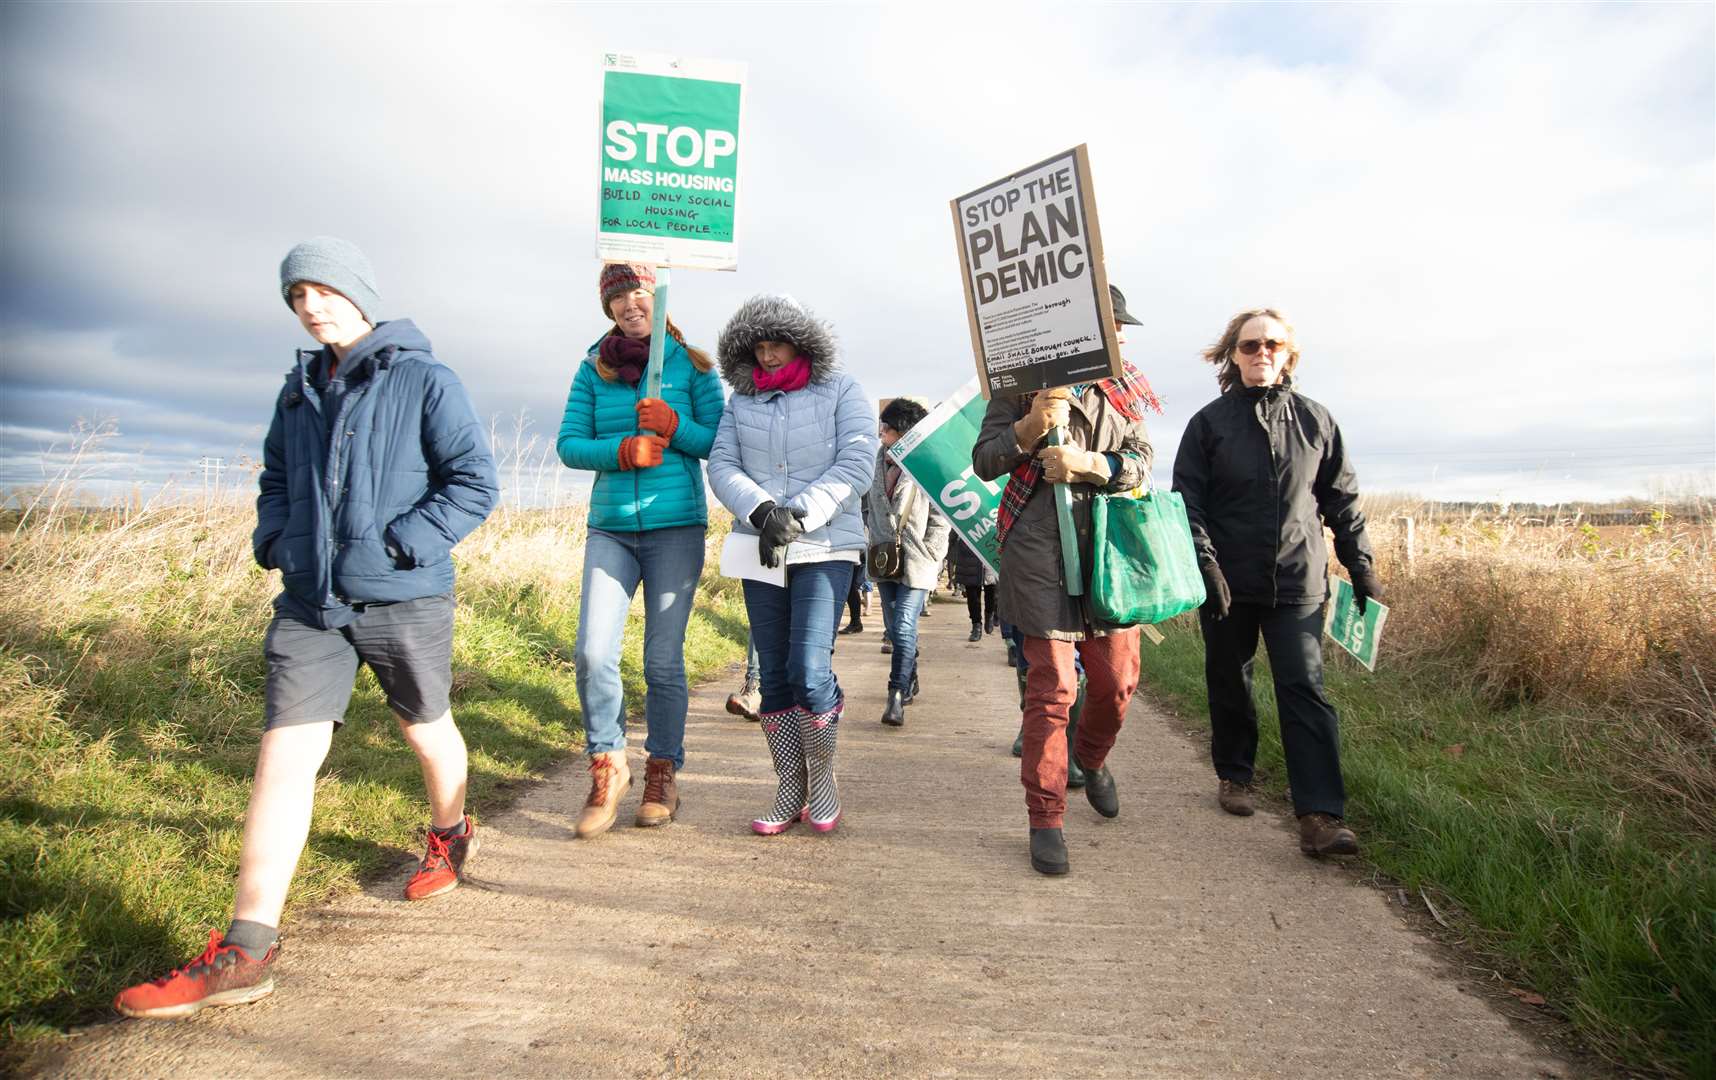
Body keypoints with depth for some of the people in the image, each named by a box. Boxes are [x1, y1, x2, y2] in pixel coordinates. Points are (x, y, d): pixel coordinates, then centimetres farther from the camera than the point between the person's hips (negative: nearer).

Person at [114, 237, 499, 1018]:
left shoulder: (422, 379, -7)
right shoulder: (300, 388, 12)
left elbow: (475, 483, -11)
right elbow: (276, 479, 23)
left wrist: (396, 544, -18)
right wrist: (272, 541, 5)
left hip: (405, 601, -4)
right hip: (310, 603, 4)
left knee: (425, 728, 16)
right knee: (284, 756, -4)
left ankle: (448, 837, 45)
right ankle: (247, 951, 1)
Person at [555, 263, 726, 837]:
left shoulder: (691, 364, 5)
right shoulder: (593, 368, 11)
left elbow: (721, 443, 1)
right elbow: (569, 444, 4)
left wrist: (674, 426, -16)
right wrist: (621, 450, -14)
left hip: (676, 527, -2)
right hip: (610, 527, 2)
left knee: (663, 659, 2)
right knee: (592, 653, -8)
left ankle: (663, 773, 19)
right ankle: (607, 766, 12)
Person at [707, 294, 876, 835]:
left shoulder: (840, 389, 2)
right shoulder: (743, 400, 11)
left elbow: (856, 466, -8)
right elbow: (721, 465, 2)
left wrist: (798, 515, -17)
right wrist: (761, 510, -17)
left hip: (825, 548, -3)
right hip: (760, 552, 4)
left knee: (808, 671, -13)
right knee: (774, 675, 5)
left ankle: (823, 775, 11)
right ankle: (790, 789, 18)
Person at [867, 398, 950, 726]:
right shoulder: (878, 464, 8)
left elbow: (940, 519, -8)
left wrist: (929, 557, -10)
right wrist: (877, 546, 11)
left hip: (916, 563, -6)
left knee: (904, 629, -11)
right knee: (894, 628, 15)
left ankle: (897, 695, -6)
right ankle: (910, 681, 34)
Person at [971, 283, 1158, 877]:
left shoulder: (1123, 388, 14)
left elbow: (1140, 463, 4)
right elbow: (984, 462, -1)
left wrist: (1087, 463, -15)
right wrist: (1030, 427, -19)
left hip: (1112, 546, 5)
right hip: (1041, 548, -4)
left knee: (1117, 680, 9)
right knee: (1051, 687, -6)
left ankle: (1092, 759, 41)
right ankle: (1045, 817, 8)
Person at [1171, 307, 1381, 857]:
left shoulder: (1315, 420, 7)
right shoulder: (1210, 422, 0)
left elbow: (1341, 499, 12)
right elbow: (1188, 501, -4)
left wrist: (1361, 565, 8)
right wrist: (1205, 565, -15)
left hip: (1297, 583, 1)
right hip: (1229, 583, 0)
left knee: (1305, 690, -7)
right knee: (1229, 685, 12)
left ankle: (1320, 817, -8)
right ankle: (1233, 776, 33)